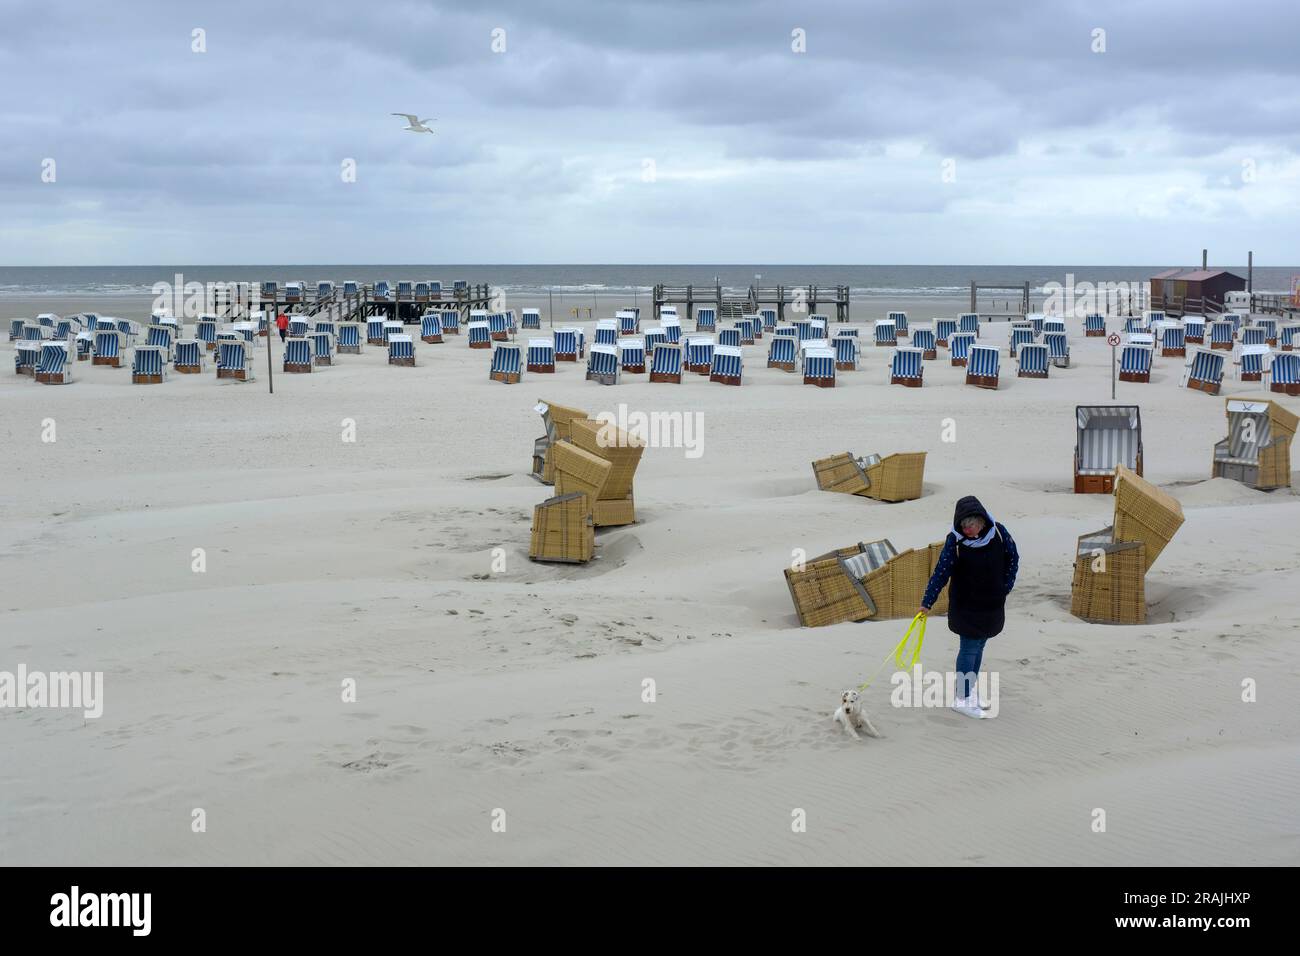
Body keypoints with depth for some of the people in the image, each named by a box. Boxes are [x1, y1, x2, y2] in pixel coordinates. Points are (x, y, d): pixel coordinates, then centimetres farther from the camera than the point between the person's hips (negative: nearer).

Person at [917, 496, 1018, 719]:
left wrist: (1005, 588, 2)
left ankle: (971, 688, 29)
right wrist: (927, 603, -16)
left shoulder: (998, 533, -11)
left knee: (979, 646, 14)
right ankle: (962, 699, 3)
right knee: (969, 648, -3)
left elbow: (1013, 558, 5)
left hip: (992, 604, 4)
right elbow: (941, 573, -15)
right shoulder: (955, 541, -18)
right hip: (966, 606, -4)